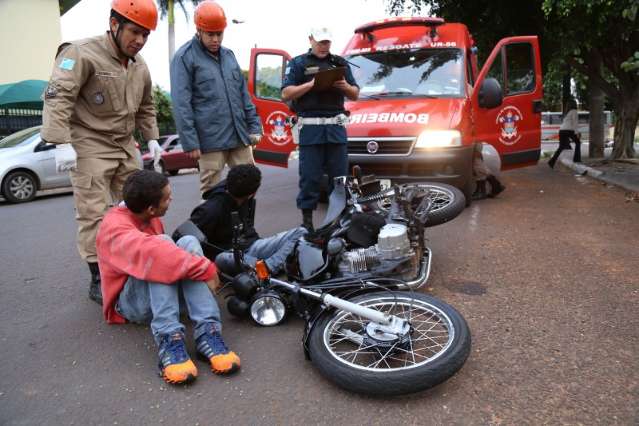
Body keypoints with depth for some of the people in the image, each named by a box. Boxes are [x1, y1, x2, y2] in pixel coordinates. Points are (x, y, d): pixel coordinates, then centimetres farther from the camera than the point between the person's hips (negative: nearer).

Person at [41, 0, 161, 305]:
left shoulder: (139, 66, 10)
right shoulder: (82, 54, -15)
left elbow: (145, 108, 21)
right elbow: (58, 98, -22)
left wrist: (151, 140, 14)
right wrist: (61, 143, -29)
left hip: (125, 146, 8)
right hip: (90, 146, -7)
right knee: (94, 214, -7)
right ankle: (98, 280, 3)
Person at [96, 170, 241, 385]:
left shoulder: (150, 218, 6)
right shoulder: (114, 227, -19)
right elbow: (153, 253, -37)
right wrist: (205, 268, -37)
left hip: (159, 291, 6)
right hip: (130, 303, -6)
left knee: (188, 242, -22)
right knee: (163, 242, -31)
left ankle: (208, 332, -36)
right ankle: (169, 340, -42)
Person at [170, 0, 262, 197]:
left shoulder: (228, 54, 16)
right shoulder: (184, 57, -3)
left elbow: (243, 93, 19)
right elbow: (181, 104, -10)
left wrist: (254, 125, 11)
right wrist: (190, 142, -15)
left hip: (240, 136, 6)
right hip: (210, 139, -6)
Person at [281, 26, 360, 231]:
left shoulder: (340, 63, 19)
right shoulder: (298, 63, 9)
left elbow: (355, 95, 18)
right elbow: (286, 94, 0)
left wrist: (346, 86, -4)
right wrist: (310, 84, -13)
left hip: (336, 126, 3)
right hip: (310, 127, -3)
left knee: (340, 174, 2)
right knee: (310, 176, -3)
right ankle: (307, 218, 5)